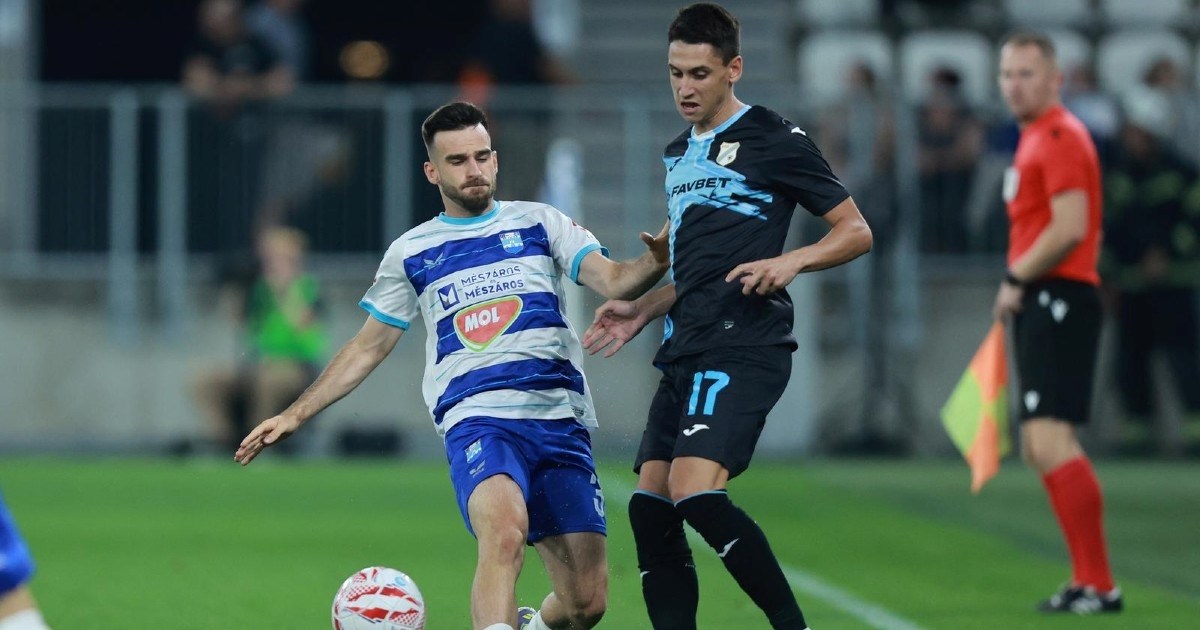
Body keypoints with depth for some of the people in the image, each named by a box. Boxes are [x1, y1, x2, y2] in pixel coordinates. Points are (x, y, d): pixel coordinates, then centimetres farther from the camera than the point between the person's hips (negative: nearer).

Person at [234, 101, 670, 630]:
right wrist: (295, 415, 17)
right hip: (476, 421, -2)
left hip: (560, 420, 2)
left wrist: (654, 262, -22)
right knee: (504, 532, -35)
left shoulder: (538, 223, 14)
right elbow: (368, 349, 23)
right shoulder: (411, 253, 15)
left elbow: (613, 280, 1)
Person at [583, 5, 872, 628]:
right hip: (685, 353, 8)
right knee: (650, 505, 0)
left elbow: (855, 231, -1)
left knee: (695, 492, -23)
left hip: (743, 348, -8)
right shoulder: (679, 155, 21)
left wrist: (792, 260, -17)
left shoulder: (773, 139, -2)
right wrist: (641, 311, 18)